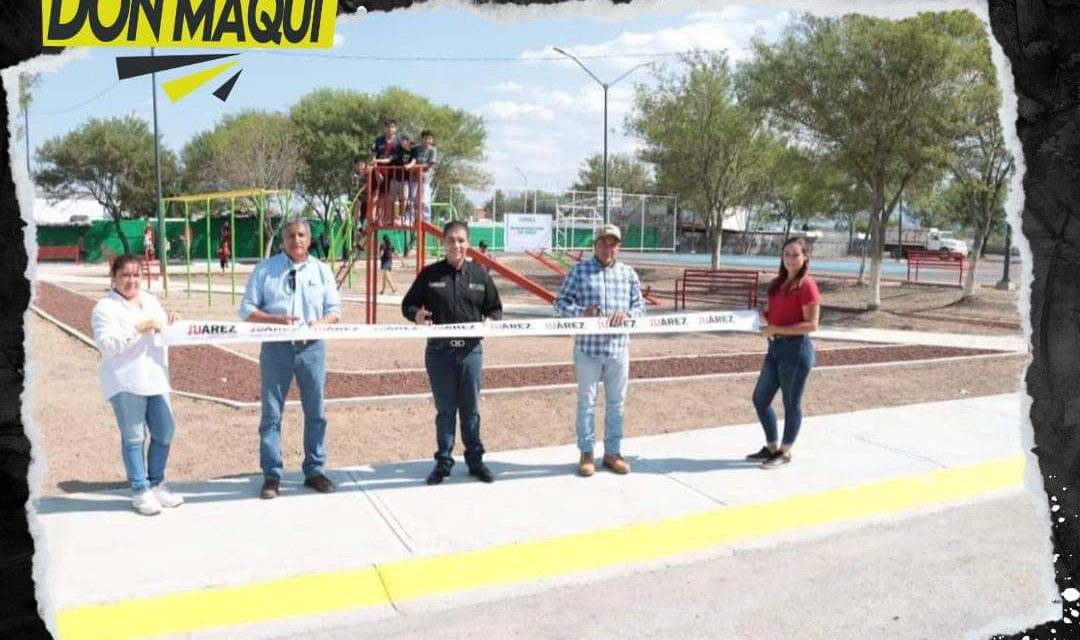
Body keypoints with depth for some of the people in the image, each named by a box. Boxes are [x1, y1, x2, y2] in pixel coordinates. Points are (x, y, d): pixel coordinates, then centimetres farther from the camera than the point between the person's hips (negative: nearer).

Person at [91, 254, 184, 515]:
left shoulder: (151, 300, 15)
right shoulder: (105, 308, -5)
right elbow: (107, 345, -16)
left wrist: (171, 322, 2)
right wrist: (139, 328, -21)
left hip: (155, 379, 7)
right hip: (125, 383, -6)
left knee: (165, 432, 9)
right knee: (134, 437, -1)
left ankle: (156, 484, 24)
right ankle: (140, 491, 8)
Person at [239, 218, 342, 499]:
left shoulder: (321, 270, 8)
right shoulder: (265, 269, 2)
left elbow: (335, 309, 7)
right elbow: (247, 309, -1)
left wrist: (321, 323, -15)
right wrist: (277, 320, -17)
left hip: (312, 347, 2)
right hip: (276, 348, -2)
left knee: (316, 411, 8)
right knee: (271, 413, 3)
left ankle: (315, 470, 21)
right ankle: (272, 475, 13)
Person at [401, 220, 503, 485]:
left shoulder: (480, 275, 5)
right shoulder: (430, 274, 1)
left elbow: (495, 308, 12)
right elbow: (408, 304, 6)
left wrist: (489, 322, -10)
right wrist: (416, 314, -16)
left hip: (471, 351, 1)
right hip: (439, 351, -1)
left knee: (471, 408, 9)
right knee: (444, 409, 8)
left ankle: (475, 460, 21)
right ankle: (443, 461, 20)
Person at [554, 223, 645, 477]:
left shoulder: (629, 273, 7)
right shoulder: (579, 271, -2)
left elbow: (640, 305, 9)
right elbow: (560, 303, -2)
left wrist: (627, 314, -13)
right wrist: (581, 311, -21)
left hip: (618, 349, 3)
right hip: (587, 348, -3)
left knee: (616, 402, 11)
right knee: (587, 401, 7)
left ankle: (613, 452, 24)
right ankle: (586, 453, 18)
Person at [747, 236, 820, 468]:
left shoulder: (806, 286, -13)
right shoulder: (777, 283, 12)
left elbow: (811, 325, -18)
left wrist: (776, 329, -21)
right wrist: (760, 315, -2)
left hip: (796, 349, -9)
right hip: (775, 347, 9)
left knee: (791, 403, 5)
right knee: (760, 398, 13)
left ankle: (785, 452, 20)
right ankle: (771, 447, 29)